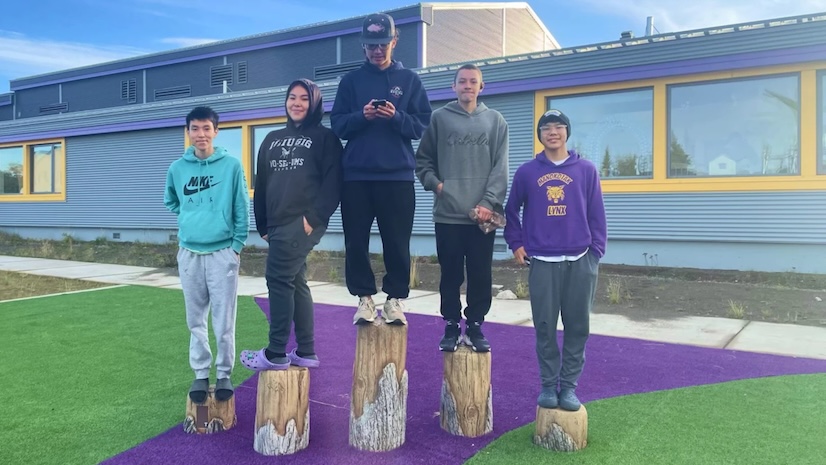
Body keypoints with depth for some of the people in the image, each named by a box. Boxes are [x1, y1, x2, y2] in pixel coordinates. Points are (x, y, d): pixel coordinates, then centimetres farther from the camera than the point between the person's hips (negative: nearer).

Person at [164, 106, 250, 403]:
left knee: (224, 321, 1)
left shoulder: (231, 166, -4)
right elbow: (170, 202, 23)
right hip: (189, 252, 3)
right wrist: (191, 219, 13)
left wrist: (237, 246, -3)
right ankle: (201, 374, 22)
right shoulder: (177, 168, 5)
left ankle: (224, 374, 15)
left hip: (222, 252, -3)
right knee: (196, 320, 10)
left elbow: (242, 209, -2)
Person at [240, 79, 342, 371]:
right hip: (278, 224, 7)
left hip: (303, 223, -7)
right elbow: (261, 183, 19)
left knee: (278, 279, -9)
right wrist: (262, 224, 15)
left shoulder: (325, 138, 1)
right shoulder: (272, 139, 20)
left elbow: (333, 182, -8)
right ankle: (305, 352, 16)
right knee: (295, 282, 8)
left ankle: (276, 354, 0)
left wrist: (314, 218, -17)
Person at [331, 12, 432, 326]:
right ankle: (365, 297, 15)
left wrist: (397, 117, -14)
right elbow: (337, 124, 6)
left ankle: (395, 298, 12)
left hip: (397, 176, -1)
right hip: (356, 176, 1)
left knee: (397, 243, 1)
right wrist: (361, 116, -13)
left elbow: (423, 125, 3)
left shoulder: (410, 80, 9)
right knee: (356, 242, 3)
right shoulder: (351, 80, 11)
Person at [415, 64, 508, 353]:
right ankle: (452, 326, 19)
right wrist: (435, 184, -7)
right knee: (451, 275, 6)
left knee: (481, 276, 5)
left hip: (483, 215, 1)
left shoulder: (496, 121, 8)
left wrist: (489, 202, -10)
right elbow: (423, 160, 10)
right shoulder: (439, 118, 7)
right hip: (448, 213, 0)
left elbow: (500, 168, 1)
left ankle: (475, 326, 18)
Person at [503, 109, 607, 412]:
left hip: (580, 262, 1)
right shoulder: (527, 172, 5)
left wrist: (596, 253, 0)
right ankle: (549, 385, 17)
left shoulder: (586, 170, 5)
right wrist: (516, 244, 6)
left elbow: (597, 215, 4)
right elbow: (511, 210, 13)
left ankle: (569, 386, 17)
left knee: (577, 327, 5)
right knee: (545, 328, 5)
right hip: (541, 263, 0)